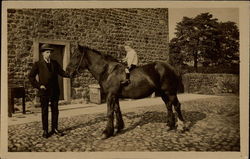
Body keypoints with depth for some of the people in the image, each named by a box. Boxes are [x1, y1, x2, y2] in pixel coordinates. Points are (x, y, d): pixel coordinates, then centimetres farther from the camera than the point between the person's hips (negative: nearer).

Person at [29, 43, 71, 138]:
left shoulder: (54, 63, 8)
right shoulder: (38, 64, 0)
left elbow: (61, 72, 2)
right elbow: (31, 76, 1)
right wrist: (38, 85, -9)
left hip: (55, 91, 3)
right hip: (44, 92, -3)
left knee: (55, 110, 9)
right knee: (44, 111, 7)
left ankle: (55, 129, 22)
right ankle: (45, 130, 19)